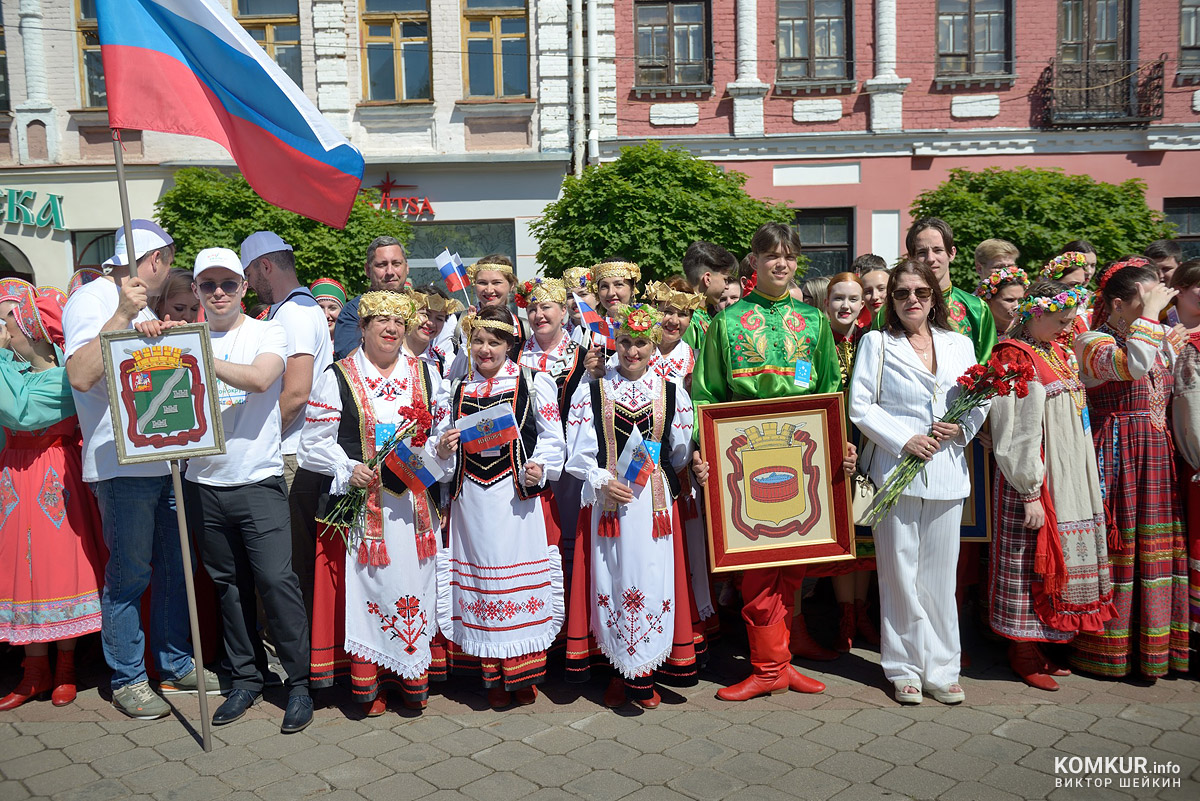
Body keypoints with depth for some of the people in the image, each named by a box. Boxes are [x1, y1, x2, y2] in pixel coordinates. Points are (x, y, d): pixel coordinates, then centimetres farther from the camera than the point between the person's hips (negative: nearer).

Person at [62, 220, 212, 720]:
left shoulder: (142, 306, 20)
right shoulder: (91, 301, -8)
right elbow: (80, 375, -24)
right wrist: (122, 314, -25)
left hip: (165, 459, 9)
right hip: (121, 466, -9)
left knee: (176, 566, 14)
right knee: (129, 576, 1)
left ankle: (176, 666, 27)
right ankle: (127, 679, 15)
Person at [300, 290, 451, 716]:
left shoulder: (425, 373, 13)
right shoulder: (337, 378, 3)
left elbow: (444, 427, 20)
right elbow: (314, 442, 1)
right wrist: (349, 469, -14)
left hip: (416, 501, 3)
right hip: (361, 504, -3)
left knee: (416, 583, 4)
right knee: (366, 585, -2)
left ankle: (413, 673, 18)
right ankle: (368, 682, 11)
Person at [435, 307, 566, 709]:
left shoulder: (533, 383, 2)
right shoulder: (458, 389, 13)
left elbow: (552, 436, 0)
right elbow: (449, 445, 19)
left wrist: (540, 467, -17)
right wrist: (442, 449, -4)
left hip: (520, 496, -3)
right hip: (472, 497, 3)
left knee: (521, 580, -2)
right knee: (478, 580, 5)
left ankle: (524, 675, 10)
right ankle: (493, 677, 16)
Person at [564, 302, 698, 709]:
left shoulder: (672, 393, 9)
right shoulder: (592, 391, 5)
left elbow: (681, 455, 13)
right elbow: (578, 454, 1)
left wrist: (652, 465, 1)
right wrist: (603, 481, -11)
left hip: (656, 500, 1)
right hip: (606, 499, 0)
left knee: (653, 581, -2)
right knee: (611, 581, 1)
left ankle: (640, 675, 11)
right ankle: (622, 669, 15)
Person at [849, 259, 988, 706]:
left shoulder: (960, 345, 14)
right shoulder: (876, 343, 5)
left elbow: (980, 402, 15)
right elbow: (860, 406, -2)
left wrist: (962, 427, -5)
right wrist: (904, 439, -12)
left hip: (947, 472, 3)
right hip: (896, 467, -2)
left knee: (941, 575, 7)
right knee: (899, 573, 2)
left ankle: (941, 670, 18)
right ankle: (904, 669, 15)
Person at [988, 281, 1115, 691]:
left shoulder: (1056, 352, 13)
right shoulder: (1014, 357, -13)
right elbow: (1013, 430, -17)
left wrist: (1087, 482, 15)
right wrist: (1029, 493, -19)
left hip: (1069, 472, 9)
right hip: (1034, 479, -8)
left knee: (1063, 556, 11)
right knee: (1031, 557, 0)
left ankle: (1037, 645, 21)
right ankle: (1023, 650, 12)